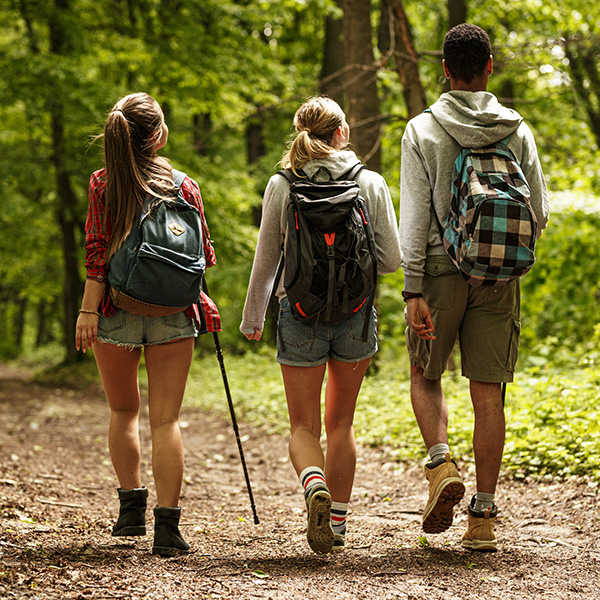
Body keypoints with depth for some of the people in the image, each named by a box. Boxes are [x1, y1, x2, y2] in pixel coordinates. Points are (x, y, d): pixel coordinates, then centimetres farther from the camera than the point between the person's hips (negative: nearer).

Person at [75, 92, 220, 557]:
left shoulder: (104, 183, -3)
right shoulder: (185, 187, 0)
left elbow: (97, 252, -9)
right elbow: (204, 255, 5)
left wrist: (88, 310, -8)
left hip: (117, 310, 0)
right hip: (173, 312, 0)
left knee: (124, 410, 19)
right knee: (166, 418, 1)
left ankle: (131, 508, 16)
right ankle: (168, 526, -4)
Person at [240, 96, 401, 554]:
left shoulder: (282, 186, -3)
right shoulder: (371, 184, -2)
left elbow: (265, 262, 1)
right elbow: (391, 260, -1)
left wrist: (252, 318, 14)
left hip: (300, 313, -1)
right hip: (356, 311, 1)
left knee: (304, 426, 7)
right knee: (341, 422, 16)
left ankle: (314, 485, -23)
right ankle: (337, 522, 18)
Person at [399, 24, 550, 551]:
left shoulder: (423, 130, -2)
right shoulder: (516, 131, 3)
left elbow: (414, 215, -8)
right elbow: (540, 212, 4)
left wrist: (413, 289, -9)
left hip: (441, 271, -2)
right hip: (498, 277, 2)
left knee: (426, 377, 17)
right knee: (488, 393, 5)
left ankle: (442, 464, -6)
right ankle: (484, 517, 5)